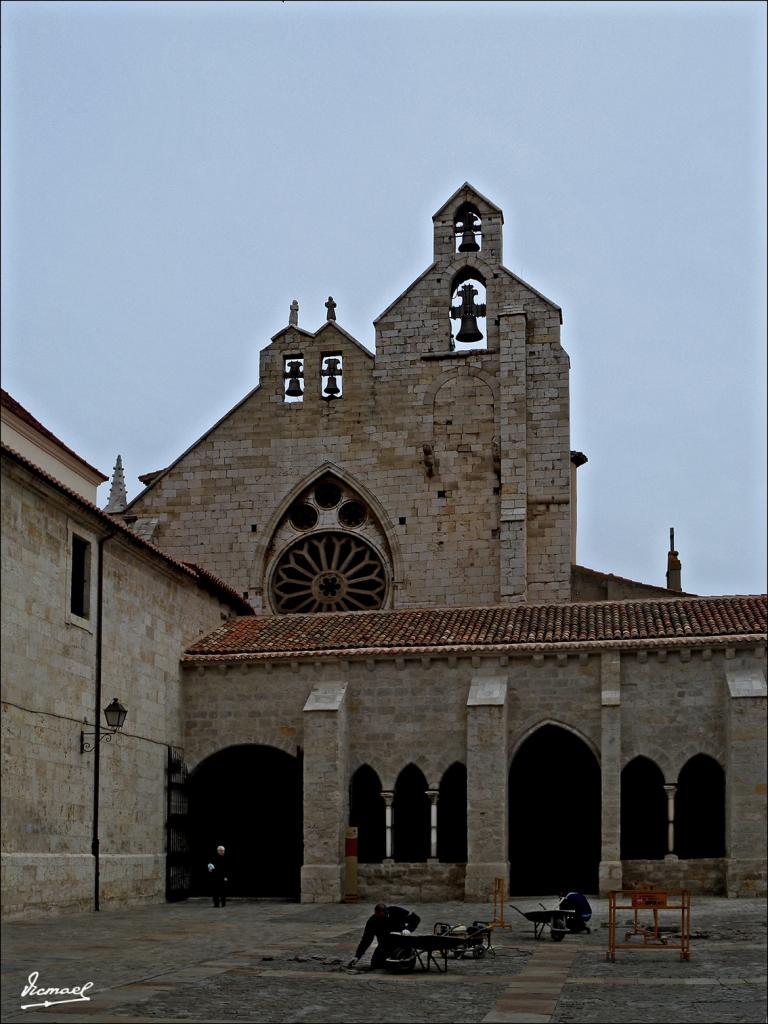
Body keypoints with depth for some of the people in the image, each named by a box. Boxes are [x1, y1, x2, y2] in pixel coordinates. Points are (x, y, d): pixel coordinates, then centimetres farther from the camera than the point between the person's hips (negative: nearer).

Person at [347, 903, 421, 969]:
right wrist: (357, 956, -24)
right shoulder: (372, 921, -18)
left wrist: (408, 929, -34)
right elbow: (366, 940, -16)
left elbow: (416, 918, -16)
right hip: (385, 944, 3)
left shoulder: (397, 911, -22)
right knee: (375, 965, -8)